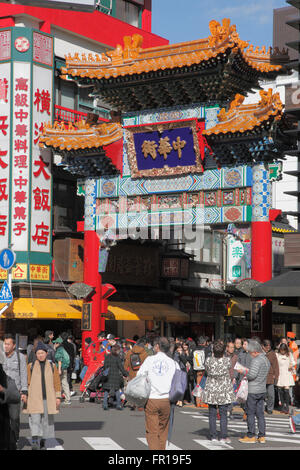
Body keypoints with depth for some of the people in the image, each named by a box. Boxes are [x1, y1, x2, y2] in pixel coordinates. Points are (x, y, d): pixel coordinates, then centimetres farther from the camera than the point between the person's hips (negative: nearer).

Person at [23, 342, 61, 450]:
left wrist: (58, 397, 3)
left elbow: (57, 382, 8)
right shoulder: (30, 366, 4)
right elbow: (27, 382, 4)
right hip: (35, 398, -2)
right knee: (35, 419, -13)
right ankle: (35, 442, -19)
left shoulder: (52, 366, 7)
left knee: (47, 420, 7)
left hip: (48, 399, 2)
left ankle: (43, 441, 23)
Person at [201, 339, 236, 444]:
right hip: (224, 391, -1)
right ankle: (224, 437, 4)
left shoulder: (208, 360, -13)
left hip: (211, 391, 1)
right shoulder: (227, 360, -14)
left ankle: (213, 436, 12)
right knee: (223, 414, 5)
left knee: (212, 414, 9)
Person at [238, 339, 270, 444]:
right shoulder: (266, 359, 11)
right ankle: (262, 436, 12)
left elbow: (252, 375, -22)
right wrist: (248, 371, 14)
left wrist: (243, 372, -6)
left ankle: (251, 436, 4)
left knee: (250, 413, 0)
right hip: (262, 390, 9)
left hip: (253, 391, -9)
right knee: (260, 413, 11)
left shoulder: (256, 360, -18)